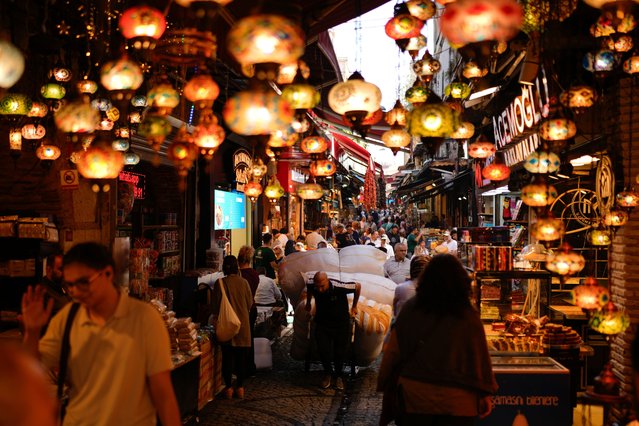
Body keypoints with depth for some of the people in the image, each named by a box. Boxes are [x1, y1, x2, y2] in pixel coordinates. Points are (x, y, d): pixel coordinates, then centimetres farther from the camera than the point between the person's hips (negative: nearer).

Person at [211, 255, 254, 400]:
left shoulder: (220, 282, -9)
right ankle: (240, 387, 13)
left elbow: (216, 304, -5)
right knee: (242, 356, 9)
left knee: (228, 356, 6)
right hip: (243, 323, 2)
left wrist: (215, 318, 11)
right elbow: (250, 303, 4)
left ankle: (228, 387, 9)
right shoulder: (244, 282, -3)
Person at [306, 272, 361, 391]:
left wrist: (354, 306, -1)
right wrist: (308, 303, 18)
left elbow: (357, 286, -10)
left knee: (340, 352, 1)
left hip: (341, 324, -2)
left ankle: (338, 376, 26)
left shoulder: (339, 287, -28)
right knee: (323, 350, -11)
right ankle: (328, 374, 15)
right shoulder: (312, 287, -17)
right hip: (322, 324, 2)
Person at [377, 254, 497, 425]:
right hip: (457, 401, -1)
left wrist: (385, 384, 10)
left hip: (414, 396, 1)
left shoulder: (410, 309, -9)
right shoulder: (469, 316, -12)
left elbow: (393, 351, -3)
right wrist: (485, 394, 7)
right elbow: (480, 357, -5)